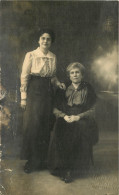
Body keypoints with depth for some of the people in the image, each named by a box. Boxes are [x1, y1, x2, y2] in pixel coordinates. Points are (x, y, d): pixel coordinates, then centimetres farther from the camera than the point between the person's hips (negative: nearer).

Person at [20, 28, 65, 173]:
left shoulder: (53, 57, 9)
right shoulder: (31, 55, -5)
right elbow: (24, 77, -5)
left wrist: (58, 83, -2)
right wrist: (23, 97, -9)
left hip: (48, 92, 5)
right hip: (34, 92, -4)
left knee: (46, 126, 6)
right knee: (32, 125, -1)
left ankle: (42, 159, 19)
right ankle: (31, 161, 12)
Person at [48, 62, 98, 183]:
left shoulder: (88, 89, 9)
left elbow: (92, 110, 1)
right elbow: (55, 108, 9)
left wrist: (78, 117, -15)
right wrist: (64, 116, -12)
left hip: (82, 121, -1)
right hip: (65, 120, 2)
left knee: (81, 130, -34)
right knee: (59, 131, -31)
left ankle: (71, 169, -25)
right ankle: (62, 167, -21)